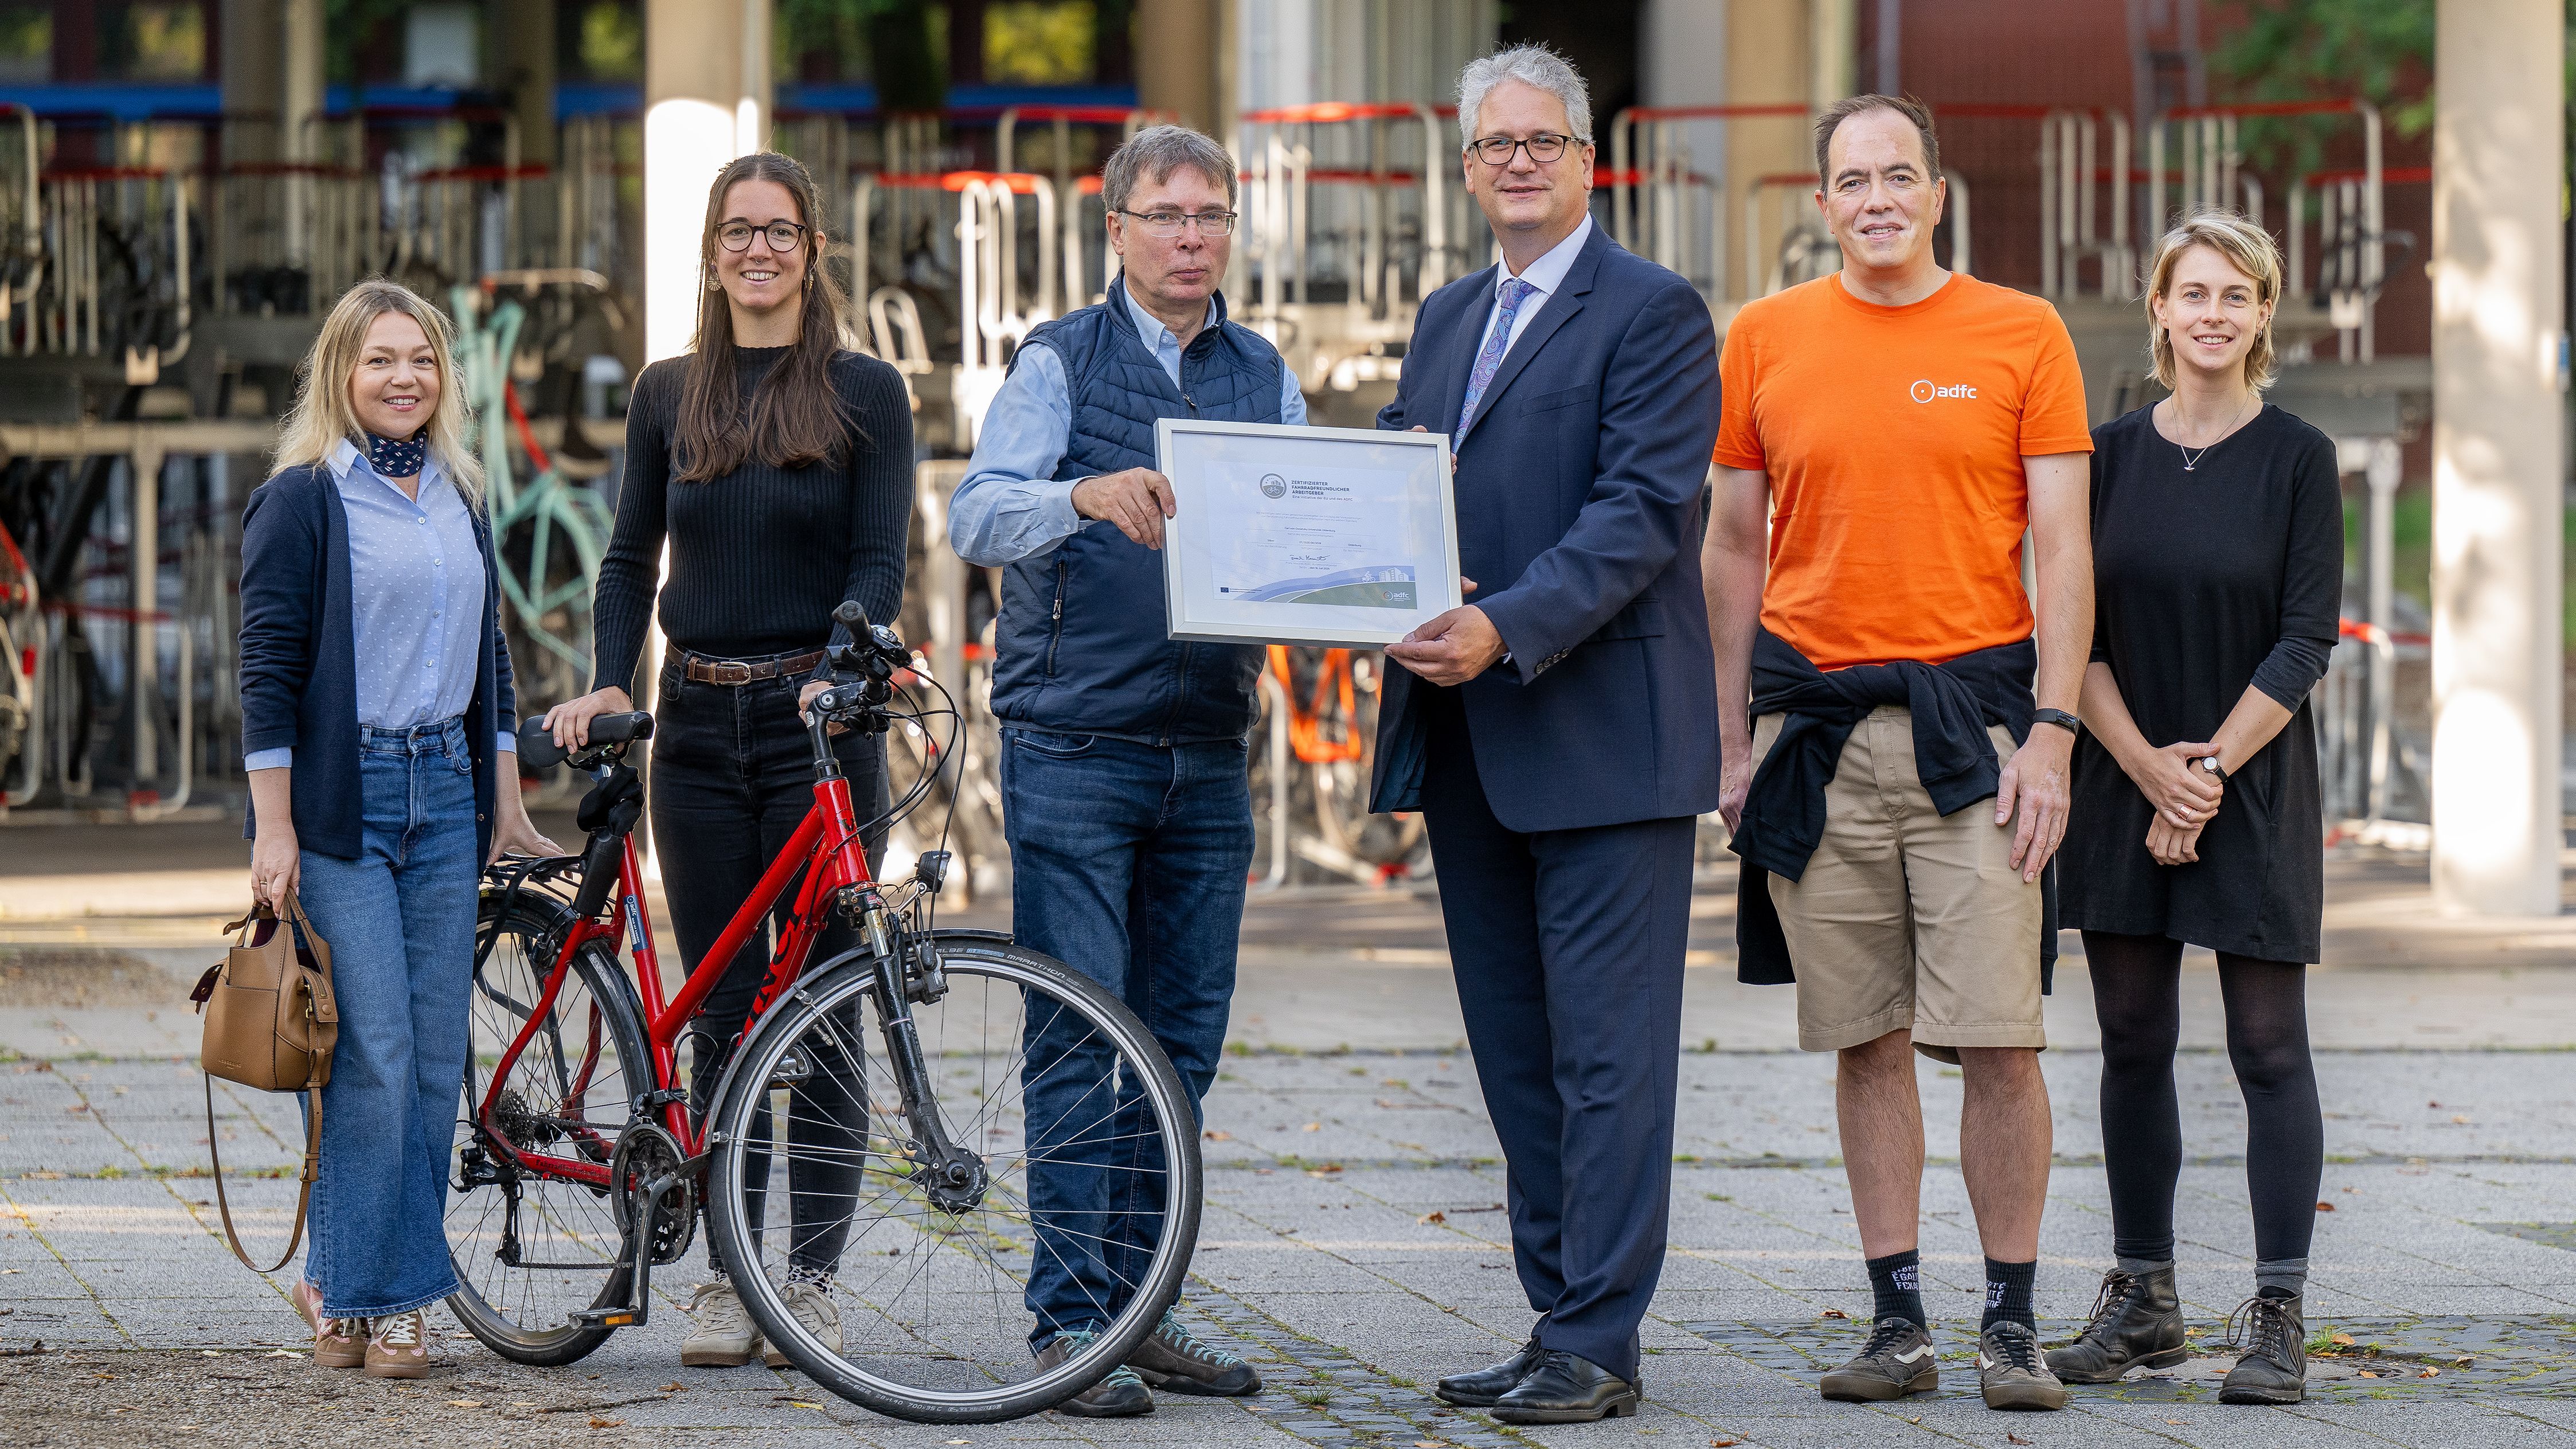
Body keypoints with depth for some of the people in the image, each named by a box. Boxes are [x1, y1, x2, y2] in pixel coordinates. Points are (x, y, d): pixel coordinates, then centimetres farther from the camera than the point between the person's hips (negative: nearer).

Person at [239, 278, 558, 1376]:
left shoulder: (458, 498, 15)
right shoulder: (301, 499, -4)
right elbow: (268, 667, -7)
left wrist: (505, 797, 18)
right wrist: (274, 827, -12)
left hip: (445, 792, 6)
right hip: (341, 798, -6)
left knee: (437, 1058, 3)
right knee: (375, 1057, -10)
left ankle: (392, 1286, 11)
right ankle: (354, 1295, -1)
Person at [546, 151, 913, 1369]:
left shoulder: (866, 393, 1)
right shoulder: (668, 396, 11)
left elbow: (880, 560, -4)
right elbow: (631, 557, 13)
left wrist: (839, 672, -21)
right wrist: (608, 682, -2)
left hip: (820, 722, -3)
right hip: (699, 724, 3)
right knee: (722, 1015, 4)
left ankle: (813, 1281, 3)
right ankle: (725, 1279, 9)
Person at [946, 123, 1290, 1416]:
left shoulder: (1263, 378, 12)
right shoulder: (1063, 360, -1)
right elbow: (978, 515, -15)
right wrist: (1088, 494, -34)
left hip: (1208, 753, 5)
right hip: (1074, 748, -5)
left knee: (1182, 1043, 8)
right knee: (1079, 1039, -6)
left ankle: (1138, 1302, 16)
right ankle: (1069, 1321, -4)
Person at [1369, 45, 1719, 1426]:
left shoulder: (1653, 312, -6)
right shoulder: (1446, 317, 18)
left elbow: (1642, 511, -16)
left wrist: (1506, 629, -26)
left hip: (1601, 730, -8)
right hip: (1469, 740, 8)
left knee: (1605, 1053, -5)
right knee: (1515, 1054, 12)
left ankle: (1597, 1344, -3)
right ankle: (1558, 1317, 19)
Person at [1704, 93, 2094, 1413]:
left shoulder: (2021, 336, 2)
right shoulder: (1765, 339, 8)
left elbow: (2063, 547, 1)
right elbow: (1734, 548, 12)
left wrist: (2051, 733, -7)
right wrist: (1733, 744, 9)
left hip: (1973, 717, -2)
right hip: (1816, 728, 2)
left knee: (1998, 1038, -7)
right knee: (1865, 1039, 4)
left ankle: (2011, 1325, 1)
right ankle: (1897, 1321, 10)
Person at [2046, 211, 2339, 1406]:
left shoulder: (2297, 459, -1)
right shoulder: (2110, 455, 6)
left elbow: (2305, 643, -5)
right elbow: (2076, 634, 3)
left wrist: (2210, 771, -12)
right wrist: (2149, 765, -9)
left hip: (2255, 787, -3)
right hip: (2124, 783, 3)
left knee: (2267, 1047, -4)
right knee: (2133, 1045, 7)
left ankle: (2278, 1318, -4)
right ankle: (2142, 1300, 16)